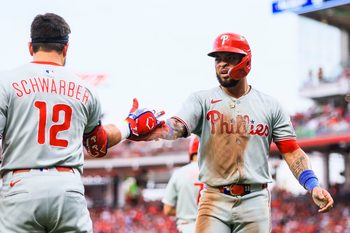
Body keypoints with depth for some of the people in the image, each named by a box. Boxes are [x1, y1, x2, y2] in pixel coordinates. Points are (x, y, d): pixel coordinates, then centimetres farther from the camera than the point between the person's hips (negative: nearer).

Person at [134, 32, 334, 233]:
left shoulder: (270, 105, 9)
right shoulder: (202, 100, 4)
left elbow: (292, 151, 7)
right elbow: (177, 127, -14)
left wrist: (313, 185, -9)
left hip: (255, 201, 1)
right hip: (214, 201, -1)